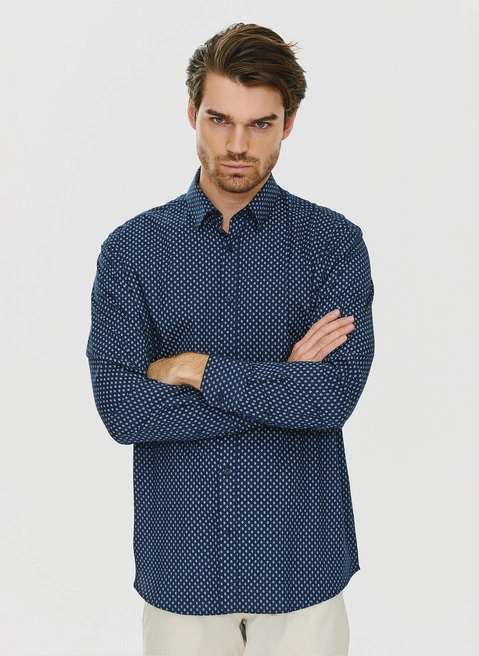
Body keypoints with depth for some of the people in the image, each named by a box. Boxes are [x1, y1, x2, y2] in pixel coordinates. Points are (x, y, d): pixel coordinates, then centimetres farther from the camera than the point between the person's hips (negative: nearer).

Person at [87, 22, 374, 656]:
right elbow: (120, 407, -13)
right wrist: (284, 384, -15)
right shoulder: (133, 247, -2)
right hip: (180, 561, 1)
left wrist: (193, 369, -14)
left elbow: (336, 395, -16)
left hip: (300, 557, 0)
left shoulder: (334, 242, -4)